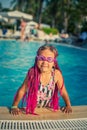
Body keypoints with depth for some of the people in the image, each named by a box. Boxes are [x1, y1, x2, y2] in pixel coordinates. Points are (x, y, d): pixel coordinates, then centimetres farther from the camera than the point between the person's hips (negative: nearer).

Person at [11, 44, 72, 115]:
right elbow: (22, 90, -12)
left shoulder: (56, 74, -19)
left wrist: (68, 105, -11)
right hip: (31, 108, 0)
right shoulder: (32, 72, -22)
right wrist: (14, 106, -11)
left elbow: (63, 91, -5)